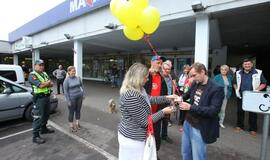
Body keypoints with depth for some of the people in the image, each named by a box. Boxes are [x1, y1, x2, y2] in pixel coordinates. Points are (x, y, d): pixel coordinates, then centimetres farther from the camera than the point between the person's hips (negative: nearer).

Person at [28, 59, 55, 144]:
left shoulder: (45, 74, 13)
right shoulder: (32, 75, -10)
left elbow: (51, 84, 5)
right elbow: (40, 85, -23)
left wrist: (44, 84, -14)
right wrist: (48, 82, -6)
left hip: (47, 97, 8)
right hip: (39, 98, -8)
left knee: (46, 114, 18)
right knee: (38, 117, -4)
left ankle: (43, 129, 36)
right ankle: (35, 136, 6)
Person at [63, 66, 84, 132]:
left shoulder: (78, 78, 1)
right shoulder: (66, 80, -10)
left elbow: (81, 86, 14)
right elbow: (65, 91, -10)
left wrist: (82, 94, 9)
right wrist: (68, 101, -12)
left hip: (79, 97, 4)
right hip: (72, 98, -4)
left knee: (78, 111, 13)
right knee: (71, 112, 7)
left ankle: (77, 123, 31)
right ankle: (71, 126, 23)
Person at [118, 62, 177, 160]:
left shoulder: (137, 90, -1)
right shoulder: (131, 96, -33)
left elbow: (150, 99, 12)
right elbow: (145, 121, -24)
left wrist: (167, 98, 6)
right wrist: (163, 112, -13)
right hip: (132, 138, -9)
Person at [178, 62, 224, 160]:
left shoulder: (217, 88, -17)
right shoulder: (195, 84, 2)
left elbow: (214, 111, -24)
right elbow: (187, 95, 17)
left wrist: (190, 107, -27)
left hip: (199, 129, -6)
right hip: (188, 123, 7)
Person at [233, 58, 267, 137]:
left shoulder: (258, 73, -1)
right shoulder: (238, 73, 6)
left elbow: (264, 83, 2)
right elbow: (234, 83, 15)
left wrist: (257, 90, -14)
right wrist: (236, 90, 0)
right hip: (241, 96, 2)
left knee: (253, 113, 6)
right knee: (240, 111, 10)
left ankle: (253, 129, 20)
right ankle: (239, 126, 25)